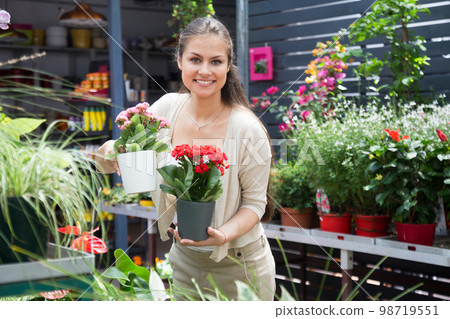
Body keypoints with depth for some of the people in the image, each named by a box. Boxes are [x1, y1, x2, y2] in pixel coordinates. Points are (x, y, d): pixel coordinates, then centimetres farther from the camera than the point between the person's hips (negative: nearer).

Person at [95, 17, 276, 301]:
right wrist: (111, 149, -25)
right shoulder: (166, 108, -9)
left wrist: (223, 235, -30)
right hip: (184, 259, 4)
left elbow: (255, 202, -12)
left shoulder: (247, 129, -22)